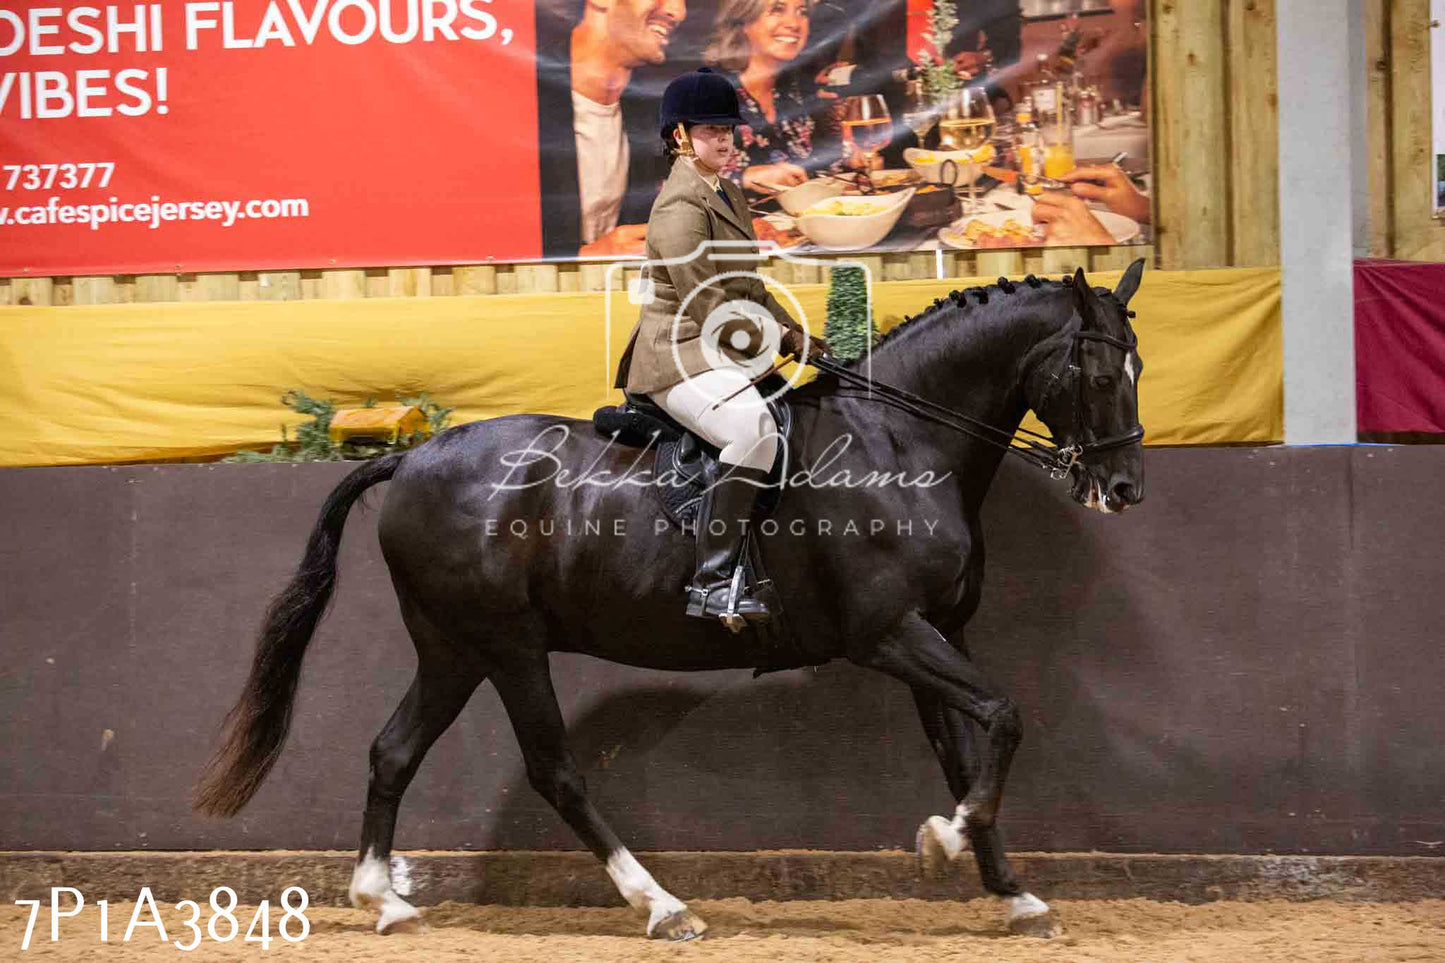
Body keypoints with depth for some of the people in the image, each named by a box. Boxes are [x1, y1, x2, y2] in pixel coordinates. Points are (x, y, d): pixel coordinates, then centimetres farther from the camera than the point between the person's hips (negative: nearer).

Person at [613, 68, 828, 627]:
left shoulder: (727, 194, 17)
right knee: (756, 429, -35)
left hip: (720, 353, 11)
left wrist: (790, 330, 10)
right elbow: (710, 309, -19)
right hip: (681, 357, -11)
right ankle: (711, 584, -35)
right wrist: (779, 342, -8)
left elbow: (748, 287, 24)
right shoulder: (681, 208, -15)